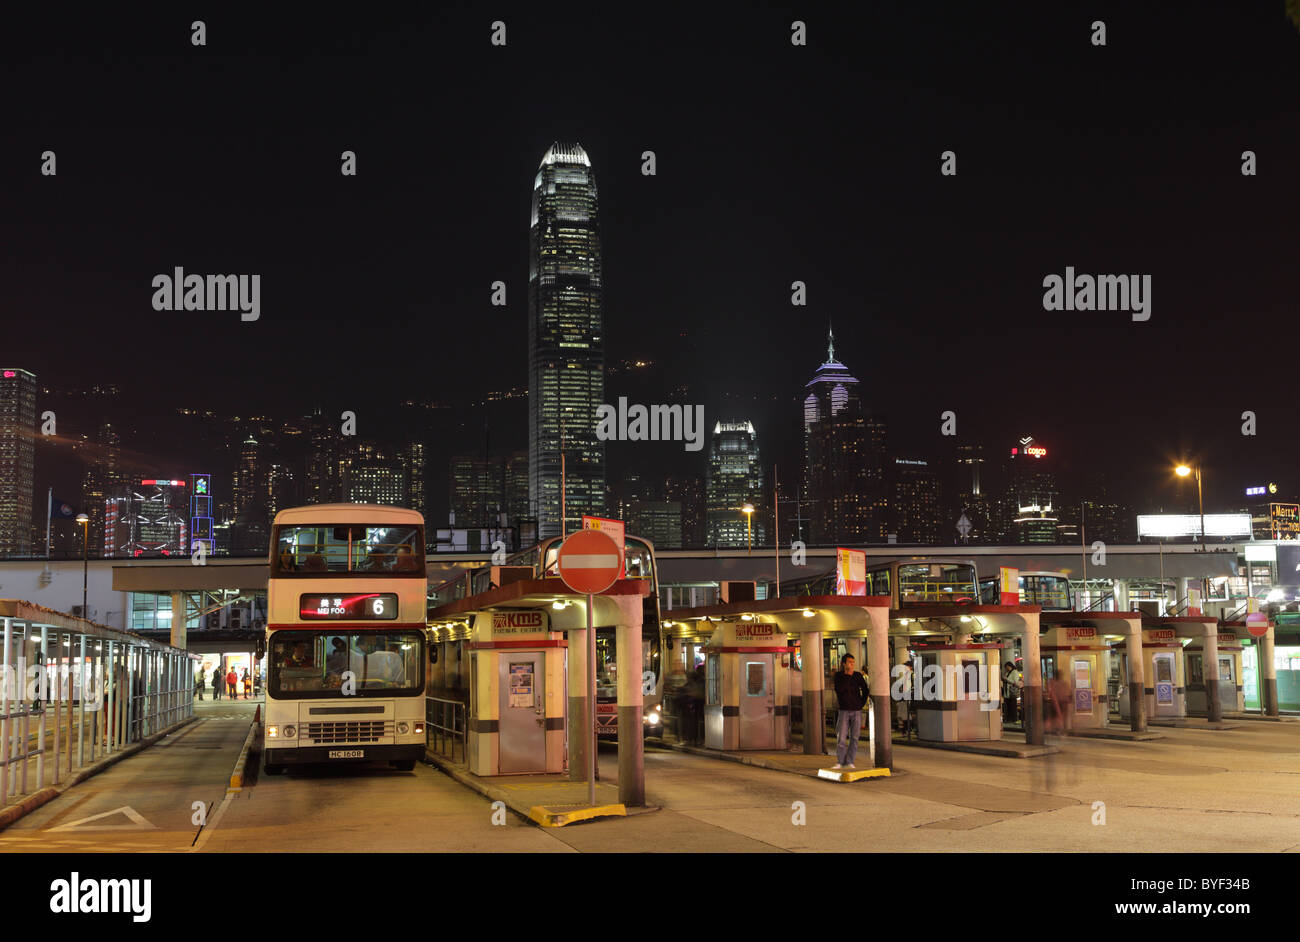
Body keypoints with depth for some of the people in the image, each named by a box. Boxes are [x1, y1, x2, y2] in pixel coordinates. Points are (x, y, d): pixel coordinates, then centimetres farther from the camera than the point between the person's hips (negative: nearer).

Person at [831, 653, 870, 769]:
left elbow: (865, 690, 11)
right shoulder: (838, 675, 1)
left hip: (857, 711, 1)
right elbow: (838, 690, -15)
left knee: (854, 737, 1)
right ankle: (840, 762, 5)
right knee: (841, 737, -4)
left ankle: (849, 762, 7)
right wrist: (848, 676, -16)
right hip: (844, 711, -1)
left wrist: (862, 704, 5)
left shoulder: (858, 676, 1)